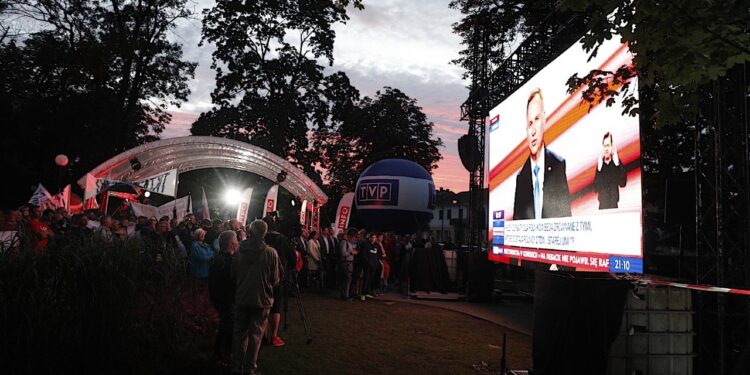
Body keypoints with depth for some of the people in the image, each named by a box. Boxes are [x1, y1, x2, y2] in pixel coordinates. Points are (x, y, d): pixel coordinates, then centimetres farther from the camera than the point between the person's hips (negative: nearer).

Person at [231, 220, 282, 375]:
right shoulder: (270, 252, -15)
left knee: (238, 332, 15)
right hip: (262, 300, -3)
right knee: (255, 334, 8)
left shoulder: (240, 251, -5)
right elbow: (276, 279, -8)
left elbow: (233, 275, 5)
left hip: (241, 299, 3)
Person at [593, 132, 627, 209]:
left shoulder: (617, 162, -2)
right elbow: (595, 188, -1)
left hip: (614, 204, -2)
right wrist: (599, 169, -11)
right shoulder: (600, 164, 5)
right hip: (602, 204, 2)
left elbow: (623, 183, -13)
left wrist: (617, 164, -16)